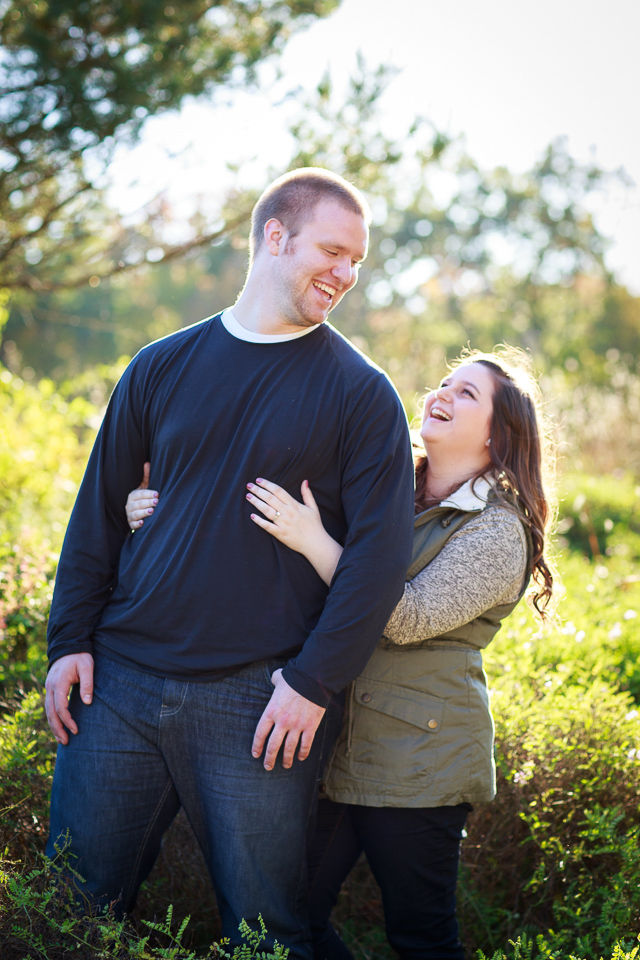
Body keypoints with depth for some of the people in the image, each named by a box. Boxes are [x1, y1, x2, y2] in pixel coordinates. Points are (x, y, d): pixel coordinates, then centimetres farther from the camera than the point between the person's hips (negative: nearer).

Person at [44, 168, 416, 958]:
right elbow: (99, 509, 12)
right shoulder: (163, 367, 8)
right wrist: (70, 640, 5)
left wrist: (315, 683, -12)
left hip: (261, 700, -2)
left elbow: (380, 552, -5)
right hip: (121, 680, 3)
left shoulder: (360, 394, 0)